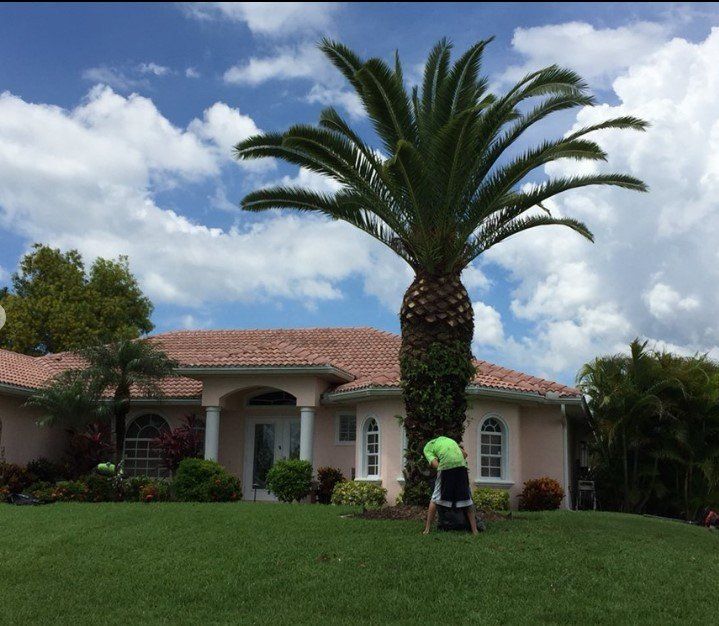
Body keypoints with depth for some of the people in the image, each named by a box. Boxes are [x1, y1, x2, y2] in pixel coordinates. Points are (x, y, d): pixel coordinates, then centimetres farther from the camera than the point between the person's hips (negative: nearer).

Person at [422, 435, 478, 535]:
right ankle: (475, 530, 10)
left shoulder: (427, 448, 18)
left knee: (435, 499, 9)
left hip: (446, 467, -4)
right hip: (461, 464, 4)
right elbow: (464, 454, 22)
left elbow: (435, 464, 0)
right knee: (466, 499, 12)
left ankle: (427, 529, 8)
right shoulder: (445, 438, 33)